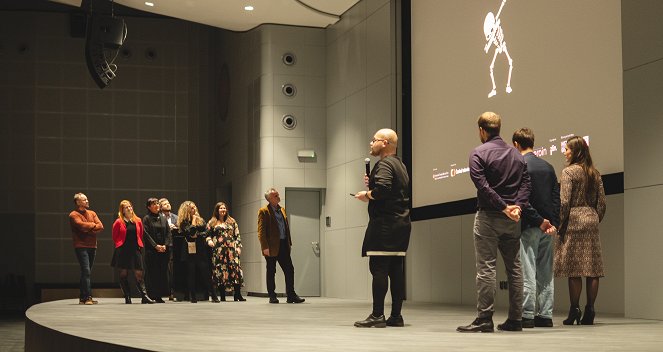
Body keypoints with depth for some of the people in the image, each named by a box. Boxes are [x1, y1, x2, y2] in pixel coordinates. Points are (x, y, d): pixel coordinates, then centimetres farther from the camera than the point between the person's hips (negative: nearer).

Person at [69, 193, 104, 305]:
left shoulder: (92, 213, 16)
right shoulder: (74, 215, -3)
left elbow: (100, 226, 3)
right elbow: (82, 225, -20)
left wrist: (89, 229, -12)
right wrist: (93, 225, -4)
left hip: (92, 246, 7)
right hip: (81, 246, -7)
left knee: (86, 272, 9)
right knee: (86, 271, -15)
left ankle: (82, 298, 14)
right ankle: (88, 297, -17)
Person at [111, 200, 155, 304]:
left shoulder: (137, 221, 8)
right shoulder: (119, 222, -2)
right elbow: (115, 237, 6)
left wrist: (139, 244, 10)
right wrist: (120, 245, 3)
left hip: (135, 250, 2)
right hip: (122, 251, -2)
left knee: (139, 274, -3)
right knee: (123, 274, 2)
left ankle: (144, 296, -6)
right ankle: (127, 298, 7)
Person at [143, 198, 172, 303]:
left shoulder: (163, 218, 14)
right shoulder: (146, 219, 1)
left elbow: (168, 232, 9)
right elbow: (147, 234, -7)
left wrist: (165, 245, -6)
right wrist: (156, 246, -14)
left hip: (164, 249, 4)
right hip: (151, 250, -4)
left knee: (163, 272, 3)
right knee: (152, 273, -5)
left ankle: (159, 296, 7)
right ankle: (152, 296, -2)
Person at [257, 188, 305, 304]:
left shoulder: (282, 209, 15)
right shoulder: (264, 211, -7)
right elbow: (261, 231, -12)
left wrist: (289, 243, 13)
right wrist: (265, 247, -18)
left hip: (283, 245, 6)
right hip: (271, 246, -6)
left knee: (289, 270, 3)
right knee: (271, 272, 4)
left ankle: (291, 295, 7)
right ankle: (272, 296, 11)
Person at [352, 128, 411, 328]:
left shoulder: (384, 164, -9)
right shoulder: (400, 165, 21)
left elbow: (382, 189, -25)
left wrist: (367, 195, -7)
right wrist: (371, 183, 15)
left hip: (385, 222, -10)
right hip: (401, 223, 10)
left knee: (378, 268, -9)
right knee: (395, 270, 7)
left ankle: (377, 315, -11)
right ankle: (396, 316, 7)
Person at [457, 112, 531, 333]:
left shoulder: (478, 153, -6)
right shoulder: (516, 154, 13)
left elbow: (482, 185, -17)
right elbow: (526, 183, 4)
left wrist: (504, 207, -15)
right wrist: (517, 206, -7)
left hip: (488, 217, -5)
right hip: (512, 221, 6)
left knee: (486, 268, -5)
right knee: (514, 268, 10)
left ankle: (484, 319, -6)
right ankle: (515, 319, 12)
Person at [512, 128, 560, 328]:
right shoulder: (548, 167, 12)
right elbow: (556, 197, 9)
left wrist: (539, 221, -12)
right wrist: (553, 223, 4)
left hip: (528, 227, -6)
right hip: (548, 228, 7)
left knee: (527, 272, -4)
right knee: (545, 273, 9)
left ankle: (527, 315, -4)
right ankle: (545, 315, 11)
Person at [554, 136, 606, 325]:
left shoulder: (569, 171, -6)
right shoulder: (595, 173, 12)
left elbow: (564, 202, -12)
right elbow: (602, 202, 11)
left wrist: (559, 225, -6)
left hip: (574, 220, -6)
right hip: (592, 219, 6)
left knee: (573, 269, -3)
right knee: (592, 268, 3)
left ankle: (574, 311, -4)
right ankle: (590, 311, 3)